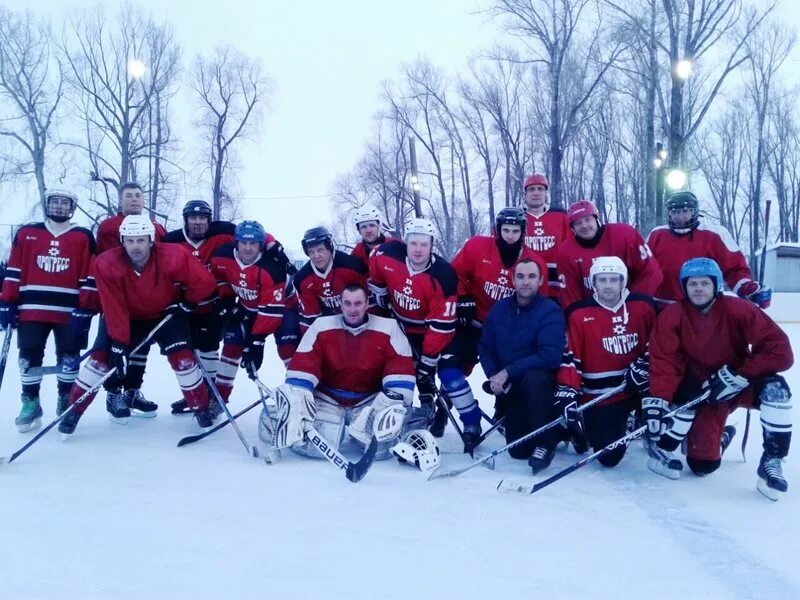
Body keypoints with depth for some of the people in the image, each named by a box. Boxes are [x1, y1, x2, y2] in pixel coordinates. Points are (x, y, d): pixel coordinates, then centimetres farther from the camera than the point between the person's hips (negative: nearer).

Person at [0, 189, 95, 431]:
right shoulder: (26, 233, 9)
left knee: (69, 357, 3)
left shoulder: (84, 237, 4)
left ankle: (66, 403, 17)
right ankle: (30, 403, 15)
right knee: (29, 357, 3)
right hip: (32, 308, 2)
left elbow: (89, 277, 1)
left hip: (69, 311, -1)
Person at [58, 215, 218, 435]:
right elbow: (114, 310, -25)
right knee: (101, 357, -10)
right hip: (127, 317, 1)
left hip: (166, 313, 0)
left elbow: (205, 282, -19)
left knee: (182, 357, -14)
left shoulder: (172, 257, -30)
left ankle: (201, 409, 4)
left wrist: (186, 303, -12)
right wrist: (119, 343, -29)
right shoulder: (107, 264, -26)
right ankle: (73, 410, 7)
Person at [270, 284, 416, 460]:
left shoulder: (388, 327, -7)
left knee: (380, 447, -21)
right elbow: (302, 365, -8)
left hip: (370, 401, 0)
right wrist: (296, 400, -18)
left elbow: (400, 366, -11)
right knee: (313, 445, -21)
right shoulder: (322, 326, -5)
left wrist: (395, 401, -22)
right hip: (328, 399, 0)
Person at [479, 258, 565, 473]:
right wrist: (494, 375, -14)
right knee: (518, 450, 1)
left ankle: (545, 441, -20)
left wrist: (508, 372, -26)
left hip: (542, 379, -5)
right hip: (512, 387, 5)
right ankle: (553, 426, 32)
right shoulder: (499, 309, 1)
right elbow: (486, 348, 5)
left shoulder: (550, 311, -16)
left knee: (533, 379, -41)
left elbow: (549, 356, -27)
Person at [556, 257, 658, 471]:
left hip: (638, 386, 3)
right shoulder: (580, 314, -7)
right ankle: (585, 427, 24)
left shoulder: (643, 307, 1)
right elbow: (569, 358, -10)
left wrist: (643, 365, -7)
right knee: (609, 456, -9)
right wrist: (567, 394, -20)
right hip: (600, 395, -3)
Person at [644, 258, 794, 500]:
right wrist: (657, 401, -33)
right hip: (700, 391, -1)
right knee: (702, 464, -14)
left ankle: (771, 461, -17)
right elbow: (663, 362, -20)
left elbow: (780, 350, -22)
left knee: (775, 388, -32)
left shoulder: (738, 310, -18)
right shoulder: (672, 317, -15)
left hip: (740, 384, 1)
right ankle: (663, 447, 20)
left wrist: (738, 376, -26)